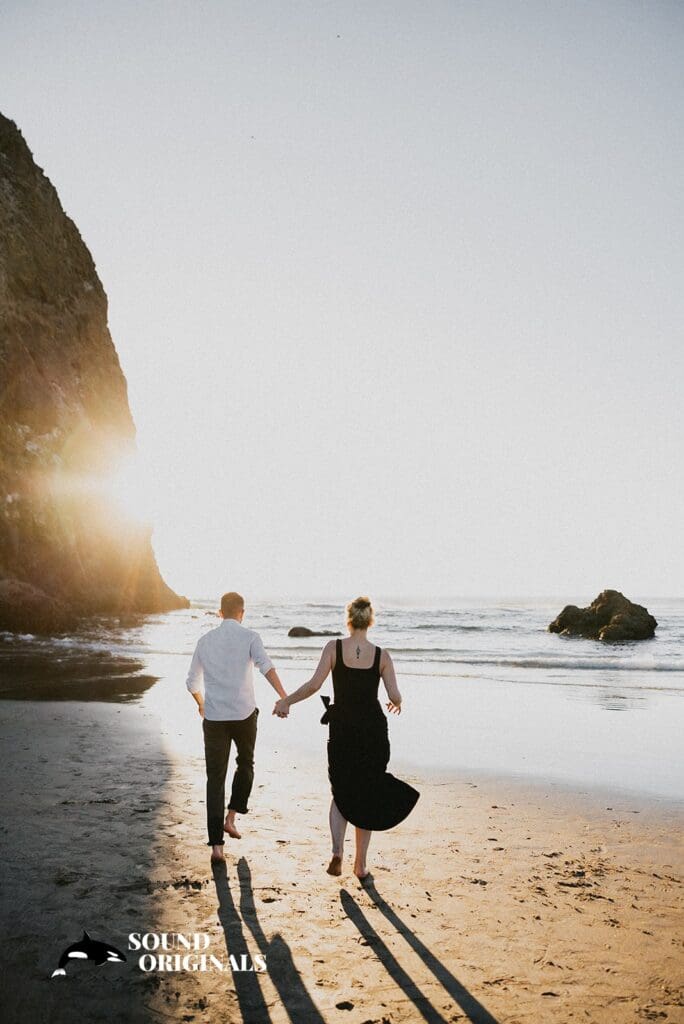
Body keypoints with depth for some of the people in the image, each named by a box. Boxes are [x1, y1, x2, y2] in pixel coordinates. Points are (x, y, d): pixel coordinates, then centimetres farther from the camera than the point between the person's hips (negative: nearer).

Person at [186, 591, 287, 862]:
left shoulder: (205, 640, 9)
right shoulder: (249, 637, -2)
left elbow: (192, 682, 17)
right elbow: (265, 666, -21)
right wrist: (283, 696, -28)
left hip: (214, 717, 2)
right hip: (244, 714, -2)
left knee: (215, 779, 5)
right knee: (245, 765, 25)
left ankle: (216, 845, 1)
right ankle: (231, 818, 20)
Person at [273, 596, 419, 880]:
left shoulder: (334, 647, -7)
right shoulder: (381, 655, -5)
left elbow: (313, 684, -14)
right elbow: (395, 696, -6)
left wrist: (286, 700, -2)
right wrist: (396, 705, 17)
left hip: (342, 730, 0)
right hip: (373, 731, 0)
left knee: (341, 794, 17)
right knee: (366, 796, 14)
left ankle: (336, 852, -1)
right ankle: (361, 864, 19)